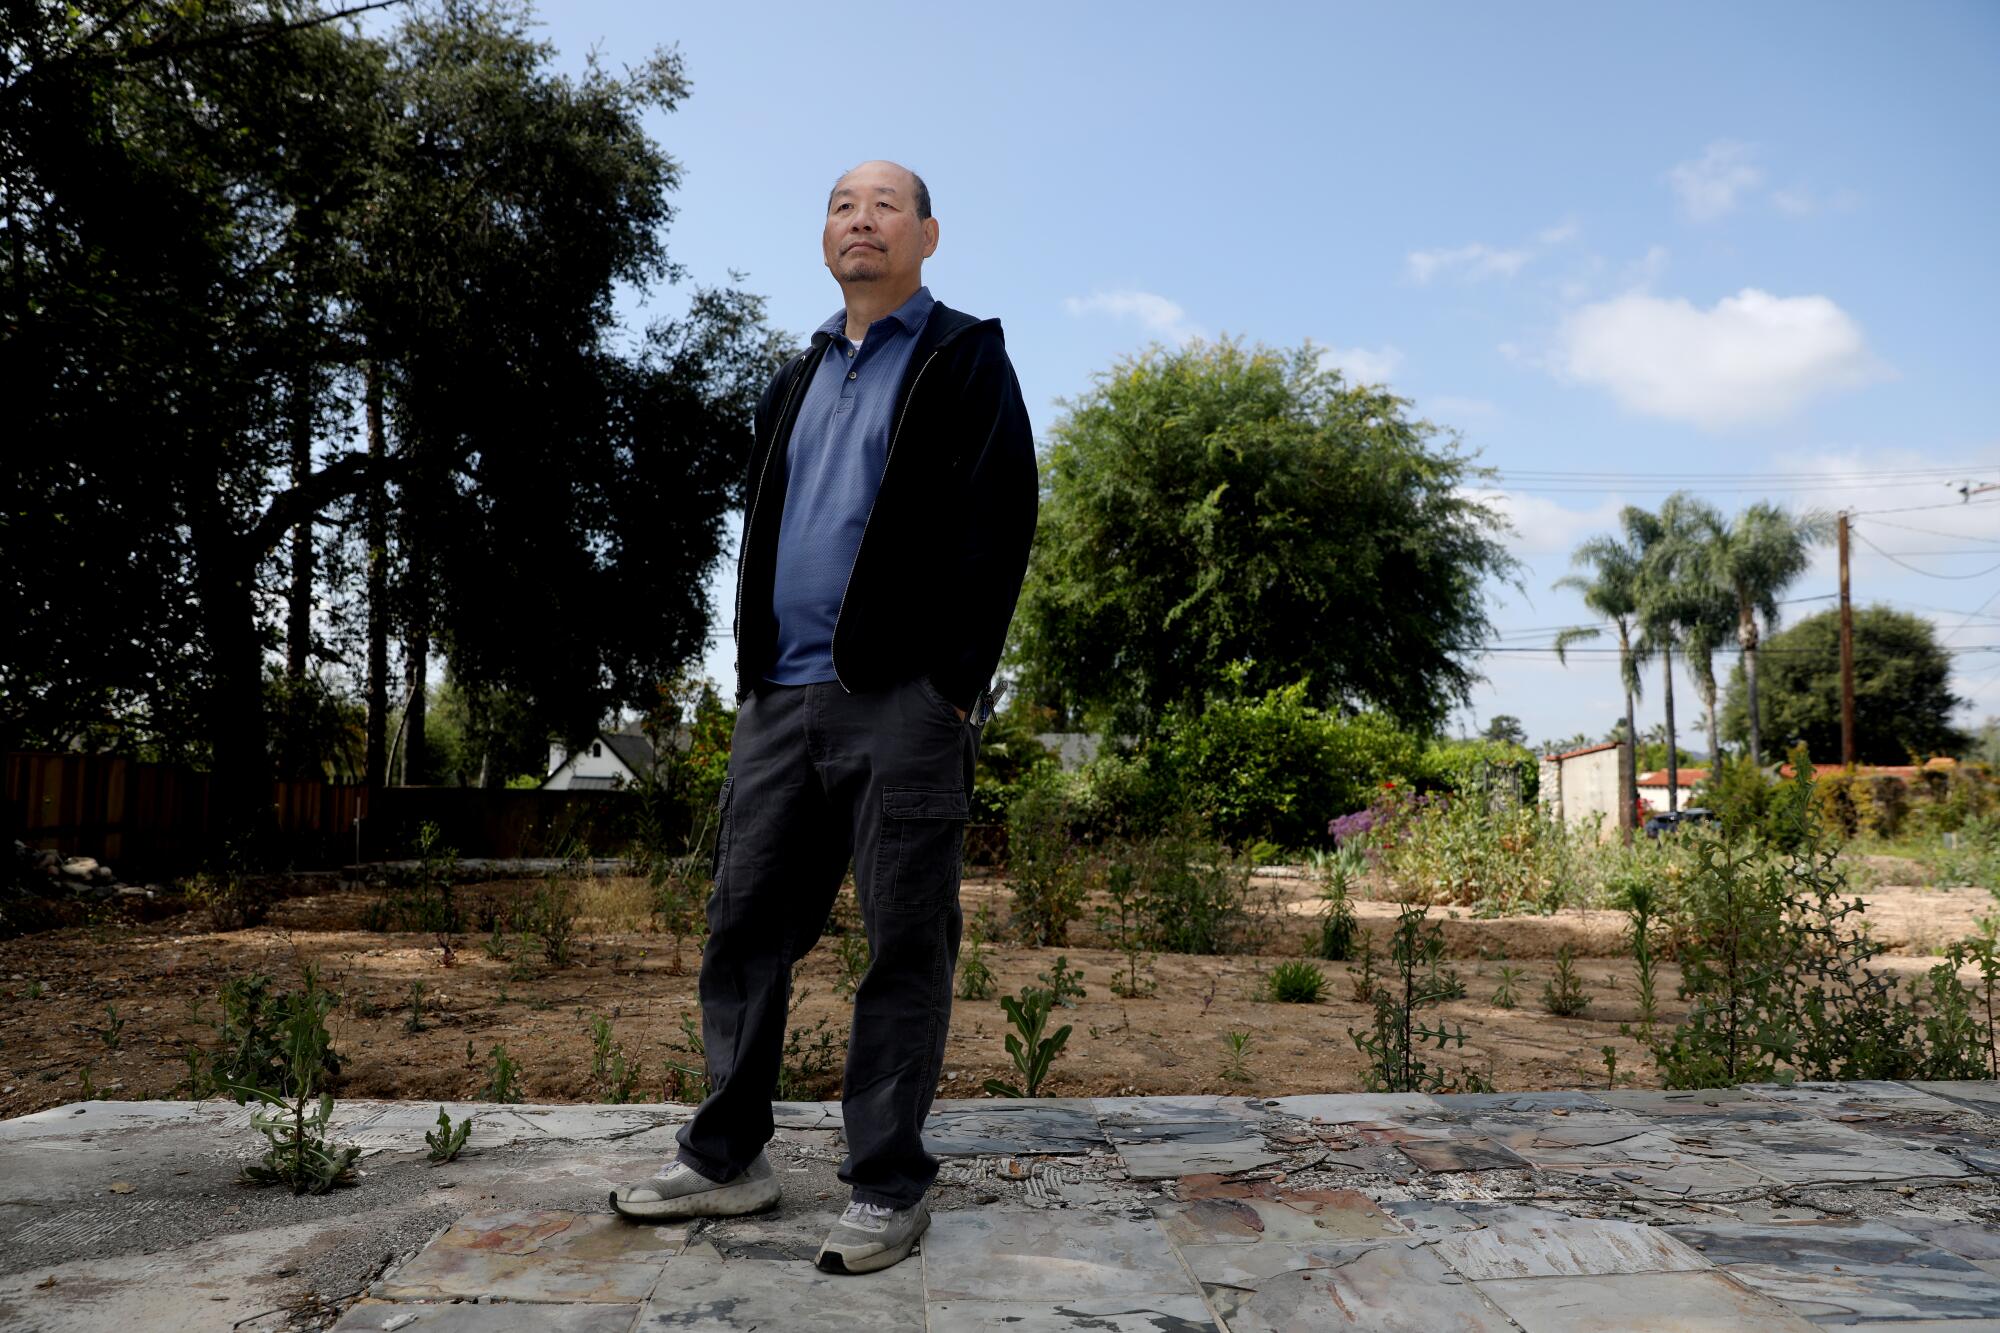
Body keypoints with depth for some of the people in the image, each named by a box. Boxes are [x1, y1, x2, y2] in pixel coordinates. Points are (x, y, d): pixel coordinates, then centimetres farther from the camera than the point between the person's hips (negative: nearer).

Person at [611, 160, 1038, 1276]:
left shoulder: (967, 357, 4)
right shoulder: (800, 379, 22)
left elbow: (1000, 522, -7)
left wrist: (957, 682, -15)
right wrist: (752, 667, 12)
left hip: (902, 700, -6)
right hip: (781, 700, 6)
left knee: (905, 945, 0)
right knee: (745, 928, 8)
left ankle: (887, 1186, 11)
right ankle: (728, 1160, 22)